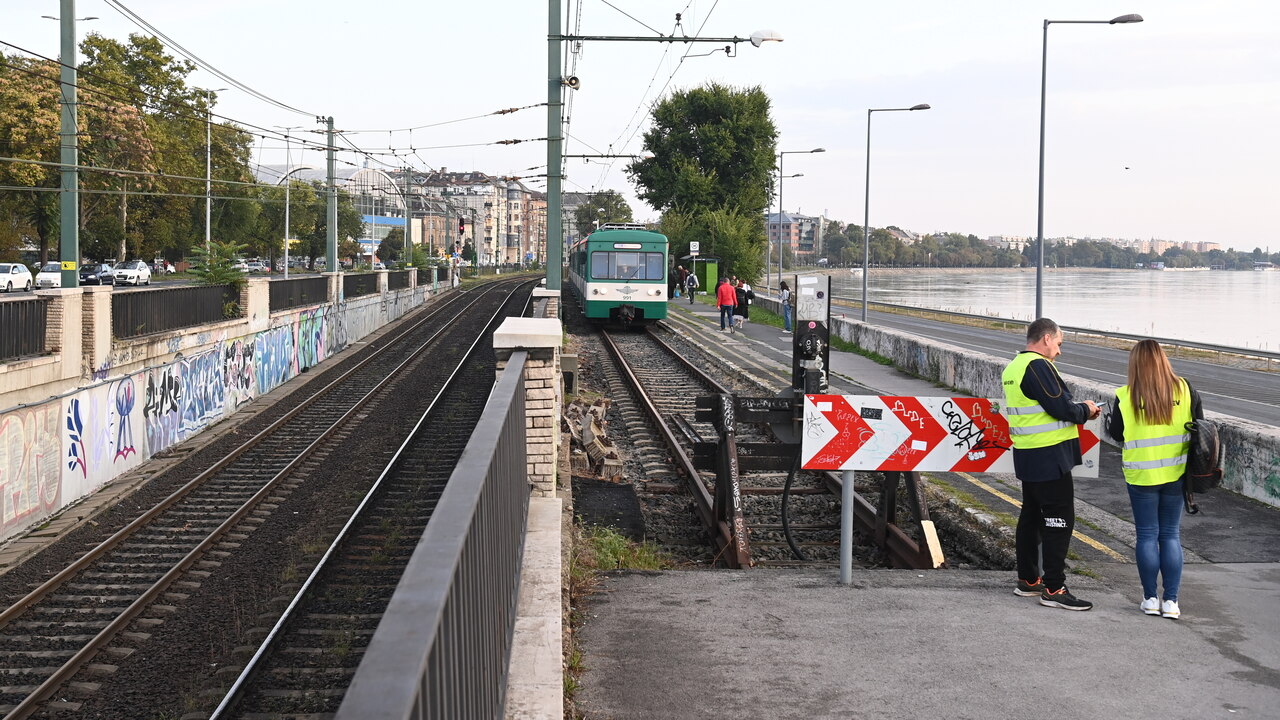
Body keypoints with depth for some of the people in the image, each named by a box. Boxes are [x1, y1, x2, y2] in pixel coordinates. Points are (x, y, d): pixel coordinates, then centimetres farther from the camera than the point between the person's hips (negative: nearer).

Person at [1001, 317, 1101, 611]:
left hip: (1026, 455, 10)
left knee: (1032, 515, 17)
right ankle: (1054, 589, -6)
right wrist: (1085, 410, -2)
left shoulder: (1014, 367, 15)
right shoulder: (1038, 366, -17)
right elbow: (1061, 408, -21)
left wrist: (1078, 411, 9)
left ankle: (1028, 580, 26)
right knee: (1059, 520, -6)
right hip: (1050, 457, -10)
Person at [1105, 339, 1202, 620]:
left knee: (1147, 535, 8)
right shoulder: (1184, 390, -5)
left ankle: (1150, 599, 12)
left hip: (1141, 475, -2)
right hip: (1175, 474, 2)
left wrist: (1108, 416, 18)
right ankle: (1171, 601, 8)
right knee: (1171, 535, 9)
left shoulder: (1125, 397, -11)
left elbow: (1116, 434, 0)